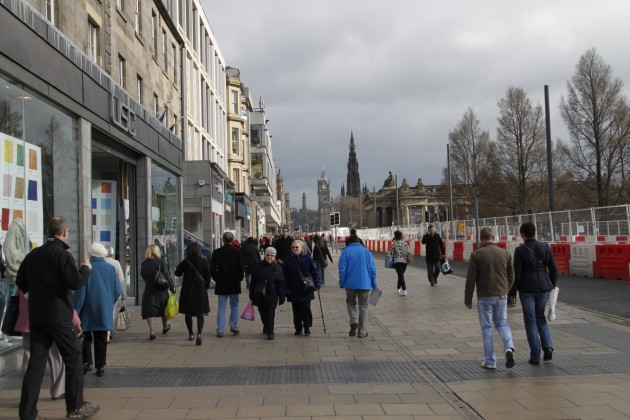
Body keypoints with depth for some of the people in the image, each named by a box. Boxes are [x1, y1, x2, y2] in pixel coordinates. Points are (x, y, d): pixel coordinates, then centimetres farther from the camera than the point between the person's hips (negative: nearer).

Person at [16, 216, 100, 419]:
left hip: (36, 317, 6)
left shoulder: (33, 255, 8)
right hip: (59, 317, -6)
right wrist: (86, 268, -1)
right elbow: (76, 282, -18)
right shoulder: (63, 255, -11)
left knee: (36, 363, 7)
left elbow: (20, 282, 13)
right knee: (73, 360, 7)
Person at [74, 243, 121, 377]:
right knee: (101, 339, 7)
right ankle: (100, 367, 8)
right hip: (104, 311, 2)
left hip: (87, 311, -2)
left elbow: (80, 292, -11)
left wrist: (76, 310, -6)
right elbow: (117, 291, 3)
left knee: (86, 337, 13)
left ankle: (86, 361, 2)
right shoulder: (111, 269, 0)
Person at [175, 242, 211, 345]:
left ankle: (190, 334, 24)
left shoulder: (185, 261, -7)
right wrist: (206, 286, 13)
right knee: (200, 314, 2)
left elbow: (177, 273, 3)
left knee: (188, 313, 17)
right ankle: (199, 334, -18)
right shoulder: (202, 261, -5)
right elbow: (208, 275, -1)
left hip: (187, 290, 0)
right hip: (200, 290, 0)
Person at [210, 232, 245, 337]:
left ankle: (220, 329, -1)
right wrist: (240, 278, 11)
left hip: (221, 284, 1)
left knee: (221, 307, 4)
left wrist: (217, 279, 12)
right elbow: (241, 268, -5)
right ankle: (234, 326, 14)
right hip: (234, 283, -1)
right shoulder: (237, 252, -7)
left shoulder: (216, 252, -4)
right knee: (234, 305, 14)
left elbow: (212, 269, -1)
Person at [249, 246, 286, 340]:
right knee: (262, 312, 13)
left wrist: (282, 297, -2)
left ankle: (270, 332, 2)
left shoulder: (277, 267, -1)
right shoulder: (258, 266, 2)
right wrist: (251, 294, 6)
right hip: (259, 294, 2)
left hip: (272, 295, -2)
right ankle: (266, 326, 38)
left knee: (270, 313, -6)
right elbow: (253, 281, 7)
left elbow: (281, 283, 0)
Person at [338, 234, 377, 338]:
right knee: (363, 307, 11)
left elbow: (342, 269, -6)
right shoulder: (366, 251, 5)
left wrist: (342, 284, 2)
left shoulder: (345, 251, -1)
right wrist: (374, 285, 7)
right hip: (364, 284, 1)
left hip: (350, 284, -1)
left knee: (351, 303, 20)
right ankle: (362, 332, 11)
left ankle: (353, 321, -4)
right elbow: (372, 269, 2)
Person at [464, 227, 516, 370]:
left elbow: (471, 279, -8)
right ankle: (509, 347, -7)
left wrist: (468, 299, 1)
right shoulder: (505, 253, 3)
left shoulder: (476, 255, -8)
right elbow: (511, 276, 9)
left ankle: (490, 361, 9)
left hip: (484, 297, -3)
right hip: (501, 295, 3)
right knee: (502, 323, 18)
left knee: (487, 327, 6)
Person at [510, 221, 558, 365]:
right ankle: (547, 346, 3)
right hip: (543, 287, 4)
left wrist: (513, 292, -1)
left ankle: (535, 356, 9)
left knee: (531, 321, 8)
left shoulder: (520, 251, -12)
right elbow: (553, 269, 2)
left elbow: (517, 274, -11)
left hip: (527, 289, -3)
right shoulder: (545, 247, -1)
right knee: (540, 317, 22)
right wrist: (551, 286, 16)